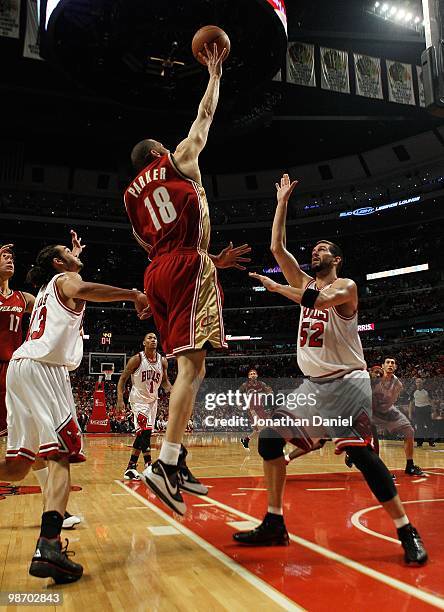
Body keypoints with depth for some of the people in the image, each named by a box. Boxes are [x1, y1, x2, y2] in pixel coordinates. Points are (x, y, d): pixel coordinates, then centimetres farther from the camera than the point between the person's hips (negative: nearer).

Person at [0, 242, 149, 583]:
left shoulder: (47, 289, 32)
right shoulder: (65, 279, 9)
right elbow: (81, 290, -16)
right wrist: (133, 294, -15)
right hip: (43, 367, -9)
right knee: (61, 454, -15)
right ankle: (49, 547, -29)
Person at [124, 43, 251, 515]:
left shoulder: (131, 194, 26)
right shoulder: (177, 160, 12)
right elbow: (205, 115, 20)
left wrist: (216, 260, 25)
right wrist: (215, 73, 37)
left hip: (158, 273, 7)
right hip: (188, 267, -7)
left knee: (189, 367, 9)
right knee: (191, 363, -14)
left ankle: (173, 463, 8)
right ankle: (164, 464, -22)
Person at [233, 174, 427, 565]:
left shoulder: (346, 286, -7)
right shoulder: (306, 283, 13)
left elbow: (316, 300, -29)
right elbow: (277, 247, 9)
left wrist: (276, 287, -17)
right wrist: (283, 201, 12)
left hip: (347, 383, -7)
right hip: (313, 383, 7)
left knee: (361, 454, -16)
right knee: (269, 438, 0)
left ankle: (408, 533, 1)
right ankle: (274, 524, 9)